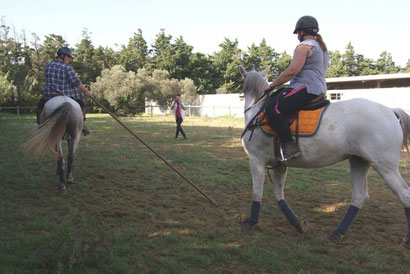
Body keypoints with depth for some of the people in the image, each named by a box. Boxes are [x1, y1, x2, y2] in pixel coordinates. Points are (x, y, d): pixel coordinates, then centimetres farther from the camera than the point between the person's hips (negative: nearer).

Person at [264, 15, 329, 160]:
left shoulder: (304, 46, -7)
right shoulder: (322, 47, 24)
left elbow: (292, 71, -17)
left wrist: (272, 85, -9)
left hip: (305, 89, -11)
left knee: (272, 108, -21)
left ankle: (289, 146, -29)